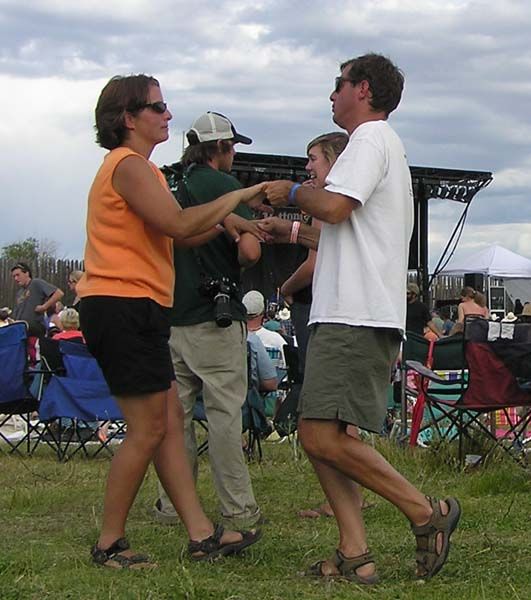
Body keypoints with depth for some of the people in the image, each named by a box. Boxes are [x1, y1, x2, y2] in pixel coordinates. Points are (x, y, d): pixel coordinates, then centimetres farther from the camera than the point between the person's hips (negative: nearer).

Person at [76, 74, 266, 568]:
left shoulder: (136, 167, 23)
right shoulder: (129, 165, -11)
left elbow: (179, 235, 20)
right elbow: (179, 225, -22)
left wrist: (231, 220, 11)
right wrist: (237, 197, -12)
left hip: (133, 310, 11)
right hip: (124, 306, -11)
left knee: (169, 421, 9)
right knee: (147, 430, -6)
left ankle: (201, 534, 11)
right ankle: (109, 544, 2)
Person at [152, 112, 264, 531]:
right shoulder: (224, 186, -8)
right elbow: (250, 250, -17)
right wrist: (234, 265, 5)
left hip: (173, 315, 7)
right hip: (216, 314, -6)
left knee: (176, 411, 10)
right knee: (224, 413, -4)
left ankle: (173, 504, 14)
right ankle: (238, 509, 0)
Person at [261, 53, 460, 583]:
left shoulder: (372, 138, -5)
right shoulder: (383, 144, 29)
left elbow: (333, 205, -21)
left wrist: (291, 192, -2)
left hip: (355, 316, -11)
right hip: (349, 315, 11)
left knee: (322, 436, -16)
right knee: (318, 436, 6)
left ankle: (426, 512, -7)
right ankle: (355, 555, 3)